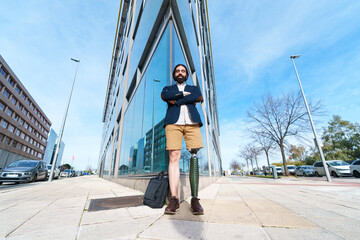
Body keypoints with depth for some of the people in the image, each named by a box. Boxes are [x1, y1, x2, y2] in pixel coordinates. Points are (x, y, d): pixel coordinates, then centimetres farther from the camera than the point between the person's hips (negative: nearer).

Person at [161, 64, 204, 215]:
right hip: (173, 122, 0)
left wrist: (176, 101, 0)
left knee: (194, 158, -9)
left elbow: (199, 98, 3)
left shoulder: (194, 88, 28)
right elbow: (164, 96, 3)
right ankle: (174, 198, -8)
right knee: (174, 157, -11)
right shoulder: (168, 88, 28)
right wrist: (183, 94, 4)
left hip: (192, 122, 1)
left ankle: (194, 199, -4)